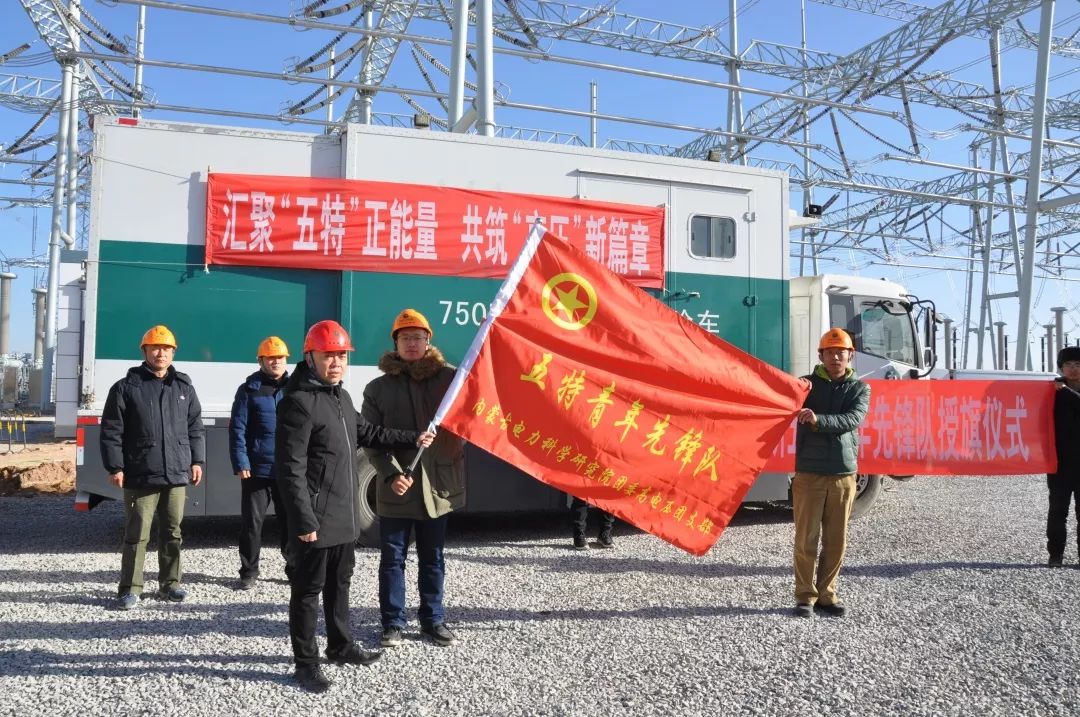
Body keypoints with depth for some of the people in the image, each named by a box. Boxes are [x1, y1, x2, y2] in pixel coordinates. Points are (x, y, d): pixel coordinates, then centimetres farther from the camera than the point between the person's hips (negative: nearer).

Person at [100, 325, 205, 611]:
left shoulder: (184, 387, 11)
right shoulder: (126, 387, -1)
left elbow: (196, 428, 14)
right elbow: (111, 431, -3)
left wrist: (197, 461, 7)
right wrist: (115, 467, -8)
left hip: (177, 475, 4)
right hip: (141, 476, -4)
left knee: (172, 532, 11)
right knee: (137, 535, 1)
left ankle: (169, 583, 22)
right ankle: (130, 589, 10)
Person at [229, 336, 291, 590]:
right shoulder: (249, 389, 1)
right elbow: (237, 429, -3)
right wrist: (240, 463, -11)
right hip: (256, 469, -1)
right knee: (252, 522, 6)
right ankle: (249, 572, 18)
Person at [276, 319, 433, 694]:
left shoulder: (342, 397, 12)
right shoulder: (299, 401, -18)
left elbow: (367, 433, 28)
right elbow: (291, 468, -21)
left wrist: (411, 438, 26)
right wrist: (303, 520, -22)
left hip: (343, 516, 9)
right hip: (316, 520, -9)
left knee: (340, 583, 21)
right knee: (308, 590, 3)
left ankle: (341, 646, 37)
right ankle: (306, 662, 15)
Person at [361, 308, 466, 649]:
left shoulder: (448, 378, 1)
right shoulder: (379, 388, 3)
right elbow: (372, 441, -2)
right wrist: (391, 474, -15)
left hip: (438, 486, 0)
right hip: (396, 489, 0)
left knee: (432, 559, 14)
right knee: (392, 559, 9)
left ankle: (433, 619, 28)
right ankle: (393, 622, 23)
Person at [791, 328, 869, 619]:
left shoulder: (859, 388, 6)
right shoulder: (807, 384, 6)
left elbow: (852, 420, -12)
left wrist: (819, 420, -28)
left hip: (843, 474, 1)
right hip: (809, 472, -1)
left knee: (836, 540, 7)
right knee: (806, 538, 1)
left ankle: (826, 595, 19)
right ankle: (805, 596, 11)